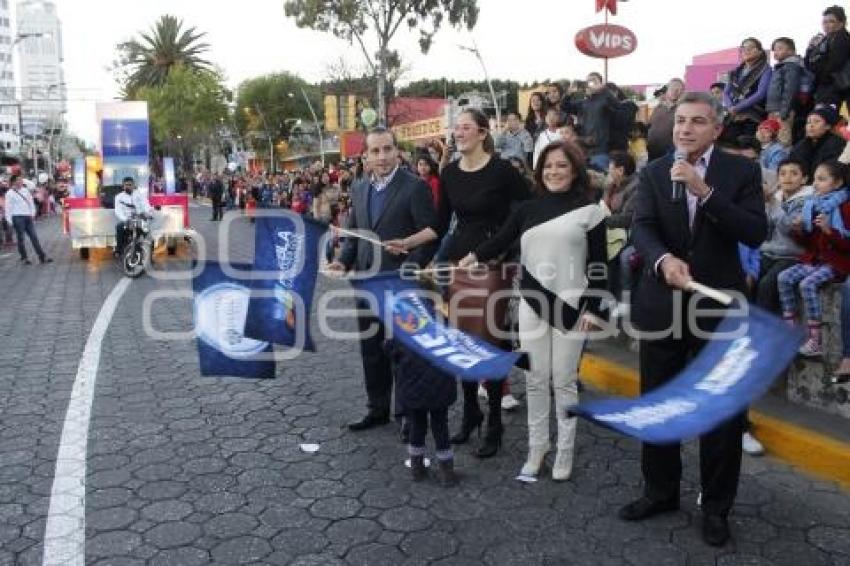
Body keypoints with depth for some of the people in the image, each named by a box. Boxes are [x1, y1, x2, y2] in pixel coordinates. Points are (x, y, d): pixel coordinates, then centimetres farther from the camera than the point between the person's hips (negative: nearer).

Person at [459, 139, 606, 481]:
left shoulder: (589, 211, 0)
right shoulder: (527, 209, 8)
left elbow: (598, 265, -1)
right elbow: (499, 241, 4)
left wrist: (592, 309, -7)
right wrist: (470, 259, -10)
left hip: (570, 305, -3)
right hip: (532, 304, 3)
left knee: (564, 381, 5)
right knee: (535, 381, 9)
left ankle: (565, 452, 18)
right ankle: (536, 447, 22)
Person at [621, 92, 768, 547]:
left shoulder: (741, 172, -3)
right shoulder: (653, 173, 2)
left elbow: (755, 233, -16)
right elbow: (641, 228, -11)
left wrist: (704, 191, -25)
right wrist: (664, 259, -32)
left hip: (718, 306, -2)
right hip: (661, 304, 2)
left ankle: (716, 506, 26)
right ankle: (660, 491, 33)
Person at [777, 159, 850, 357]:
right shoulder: (813, 204, 13)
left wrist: (829, 230, -25)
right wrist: (799, 231, -2)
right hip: (814, 259, 7)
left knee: (808, 284, -28)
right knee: (784, 278, -13)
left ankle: (815, 341, -23)